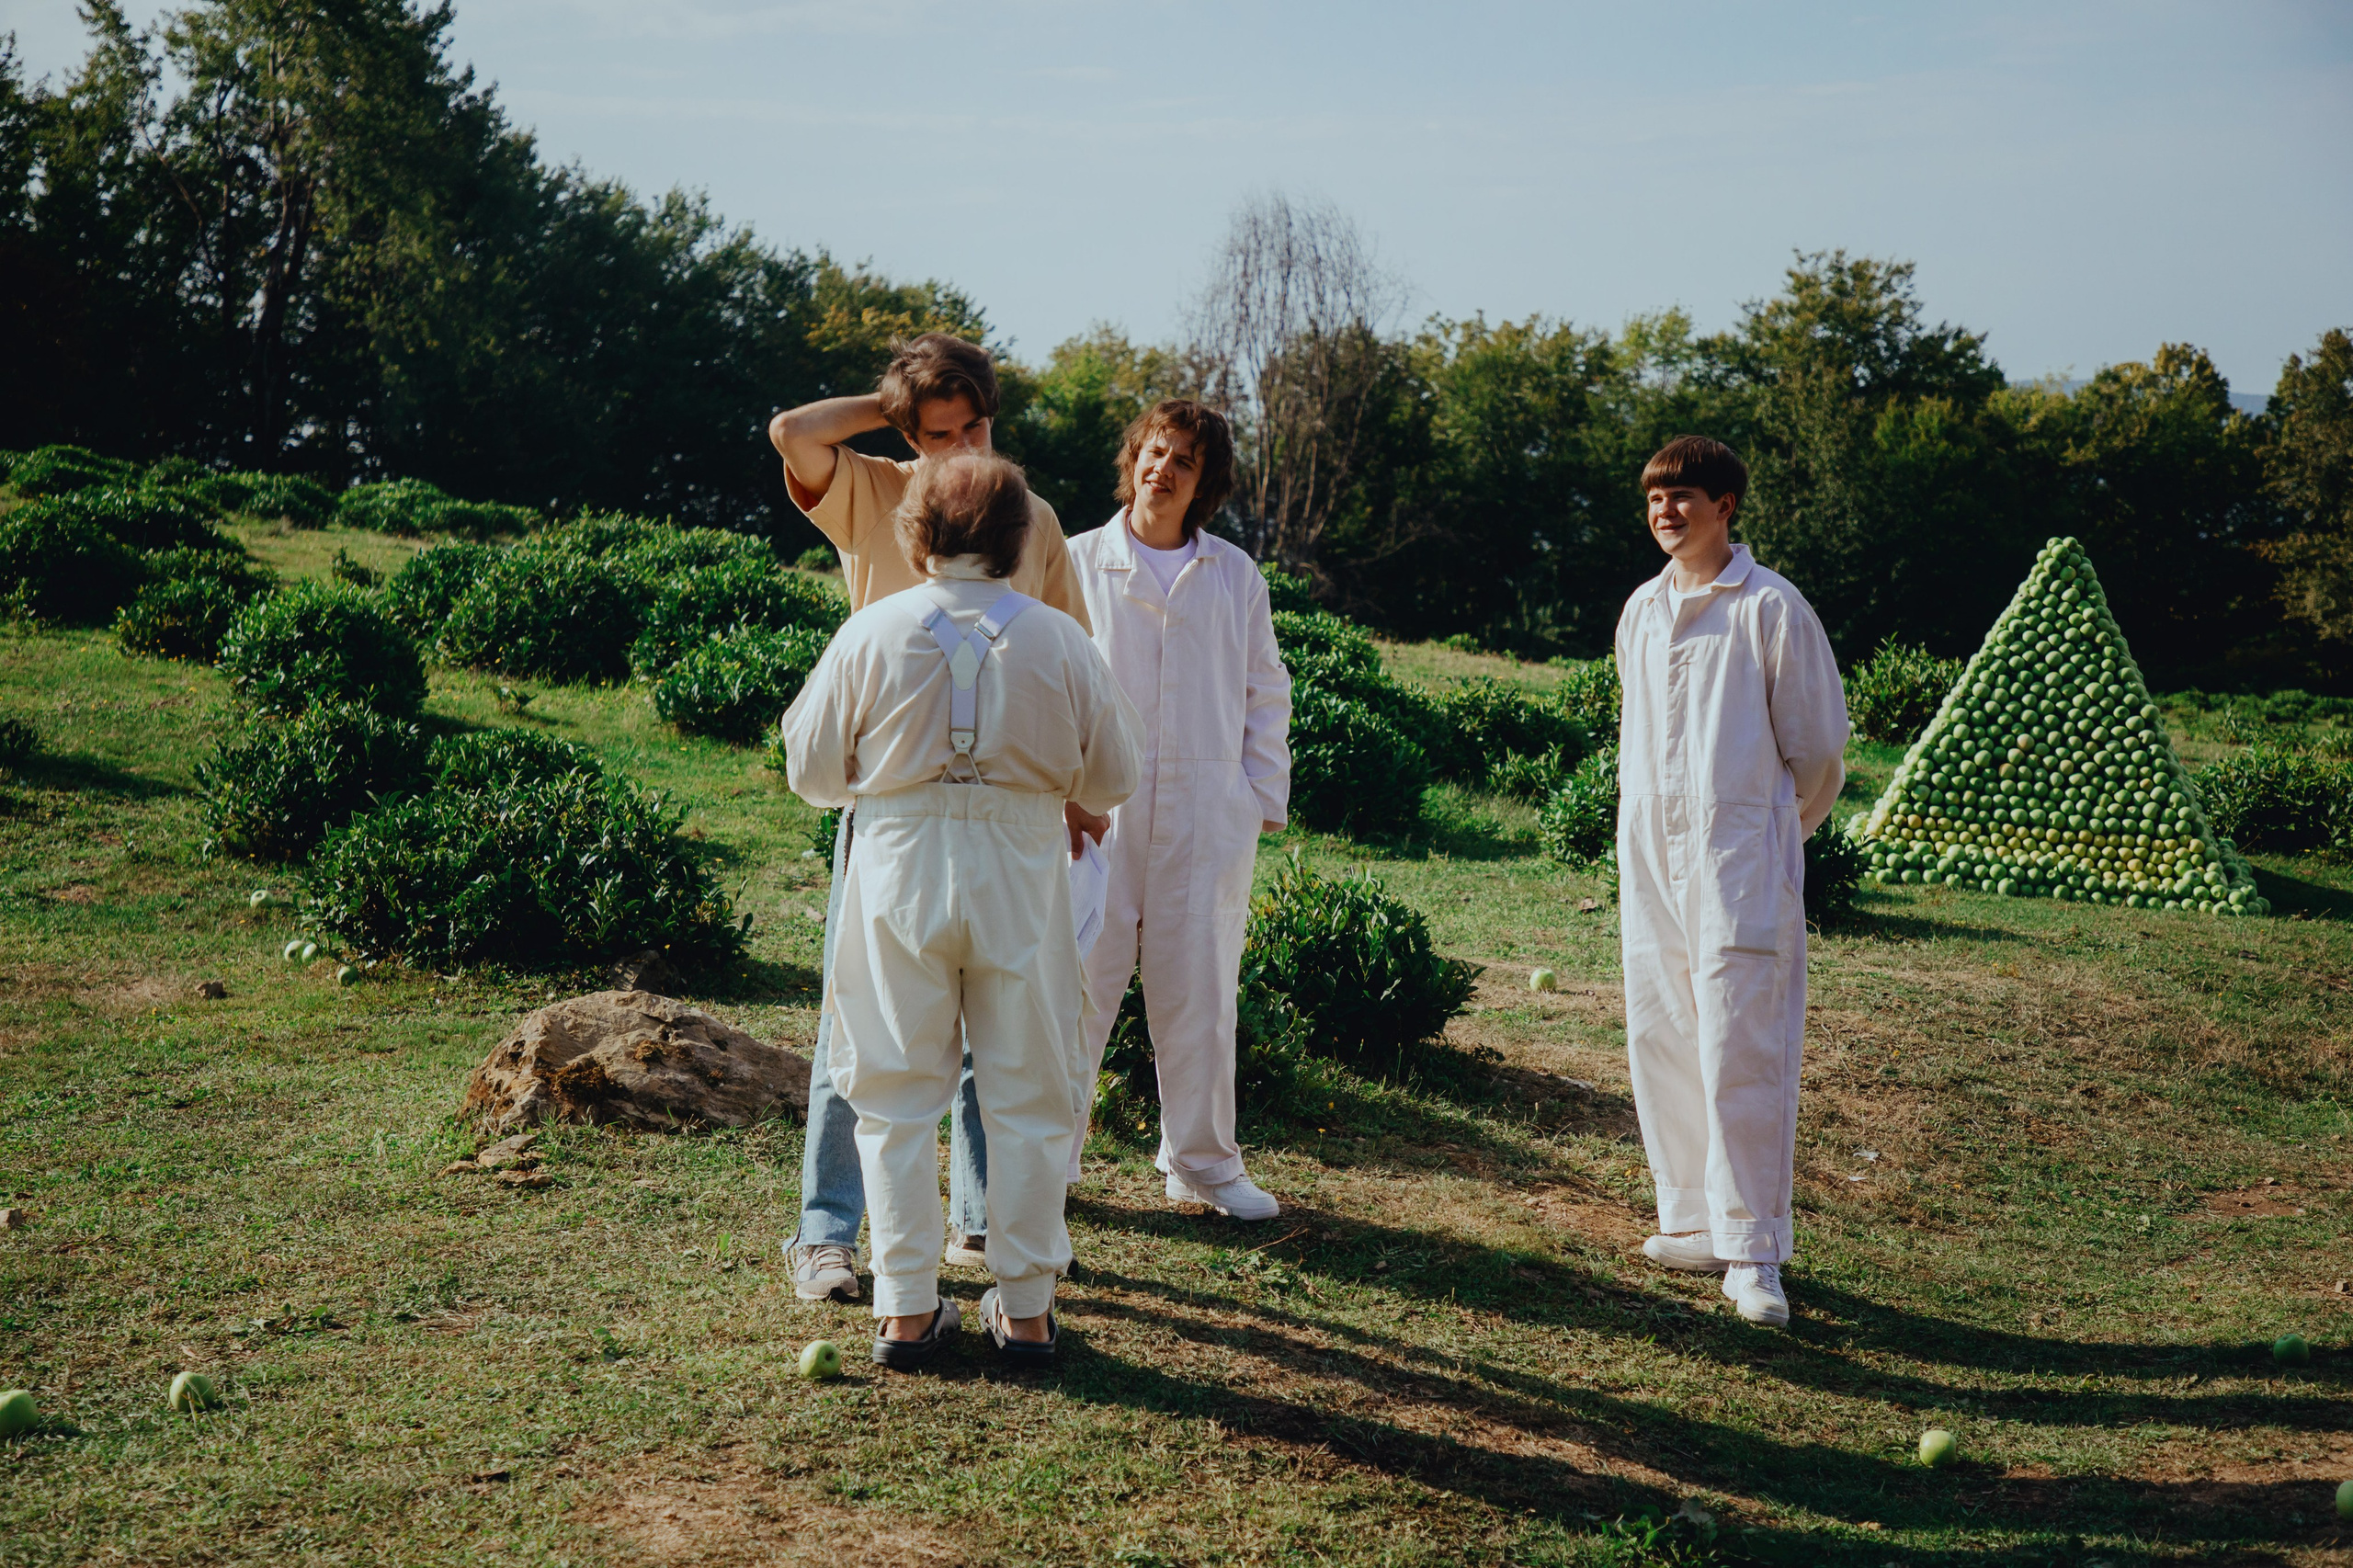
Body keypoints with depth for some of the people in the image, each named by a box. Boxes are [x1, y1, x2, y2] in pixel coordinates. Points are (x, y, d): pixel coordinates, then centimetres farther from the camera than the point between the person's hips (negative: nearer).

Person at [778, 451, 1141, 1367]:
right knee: (1026, 1098, 10)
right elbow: (1111, 779, 5)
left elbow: (811, 770, 3)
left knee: (899, 1096, 10)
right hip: (1021, 879, 0)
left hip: (901, 872, 0)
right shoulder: (1059, 639, -4)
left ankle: (906, 1310, 13)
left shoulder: (872, 632, -5)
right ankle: (1025, 1307, 17)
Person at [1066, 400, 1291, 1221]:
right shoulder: (1079, 562, 5)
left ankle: (1203, 1161, 18)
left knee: (1199, 990, 5)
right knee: (1080, 981, -2)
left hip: (1208, 812, 2)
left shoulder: (1235, 576, 11)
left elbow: (1266, 693, 14)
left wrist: (1265, 799, 6)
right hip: (1099, 808, -2)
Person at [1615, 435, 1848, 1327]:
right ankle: (1693, 1220, 20)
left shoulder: (1770, 609, -6)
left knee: (1739, 1052, -9)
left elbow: (1818, 747, 1)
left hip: (1739, 857, -6)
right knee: (1661, 1043, 8)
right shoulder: (1642, 610, 13)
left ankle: (1754, 1253, -3)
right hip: (1650, 852, 6)